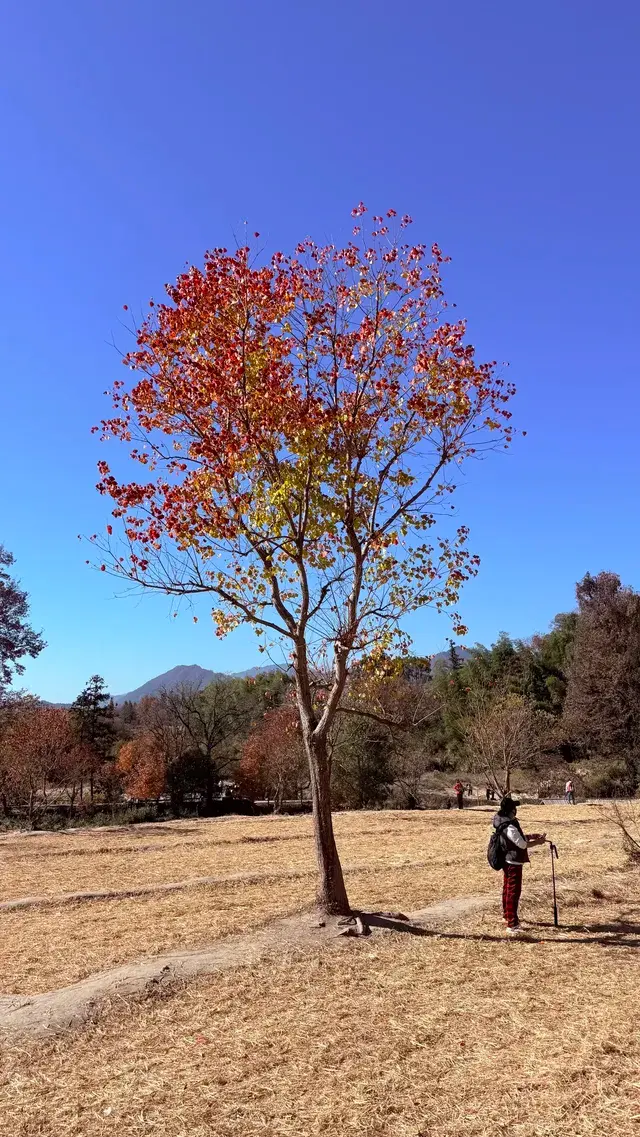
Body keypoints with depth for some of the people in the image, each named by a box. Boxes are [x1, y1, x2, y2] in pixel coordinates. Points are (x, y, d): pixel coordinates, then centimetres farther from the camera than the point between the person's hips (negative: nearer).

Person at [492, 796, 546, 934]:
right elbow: (523, 844, -21)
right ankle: (512, 924, -5)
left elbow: (520, 836, 15)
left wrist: (534, 835, 5)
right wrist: (538, 842, -6)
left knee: (507, 888, 22)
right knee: (513, 892, -7)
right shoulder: (510, 827, -27)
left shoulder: (504, 823, 5)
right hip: (514, 863, -10)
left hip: (507, 861, 10)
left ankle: (507, 915, 38)